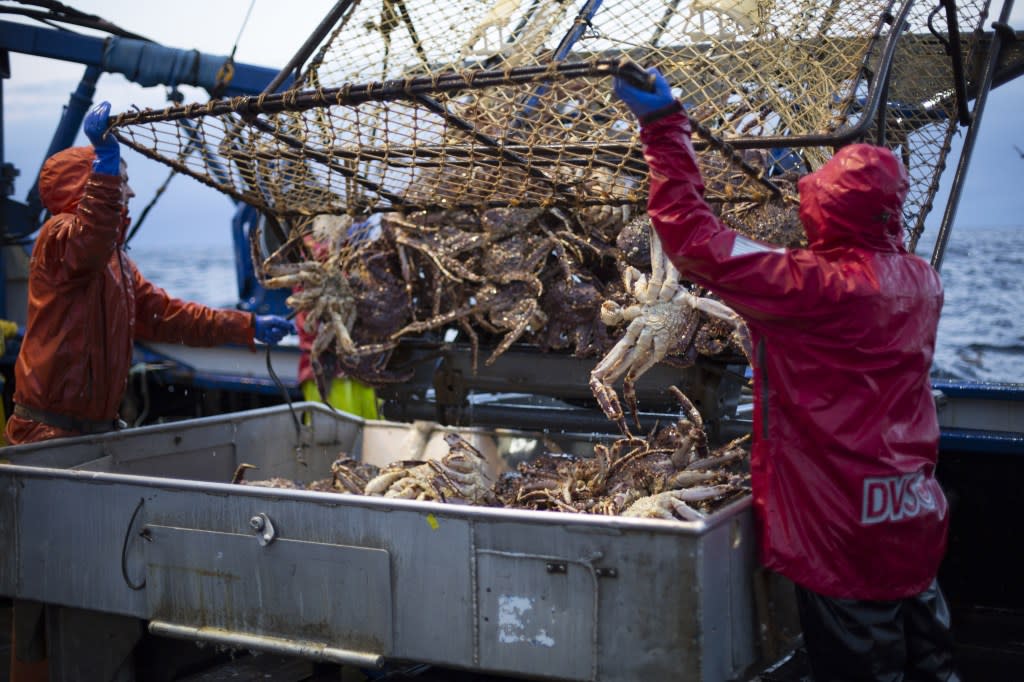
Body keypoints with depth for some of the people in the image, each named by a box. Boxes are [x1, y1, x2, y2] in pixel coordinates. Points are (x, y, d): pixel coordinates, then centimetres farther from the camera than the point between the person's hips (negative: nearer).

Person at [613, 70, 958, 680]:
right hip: (918, 517, 7)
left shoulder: (812, 285, -22)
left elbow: (692, 237, -21)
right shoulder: (922, 281, 1)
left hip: (846, 529, -7)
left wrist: (665, 126, -11)